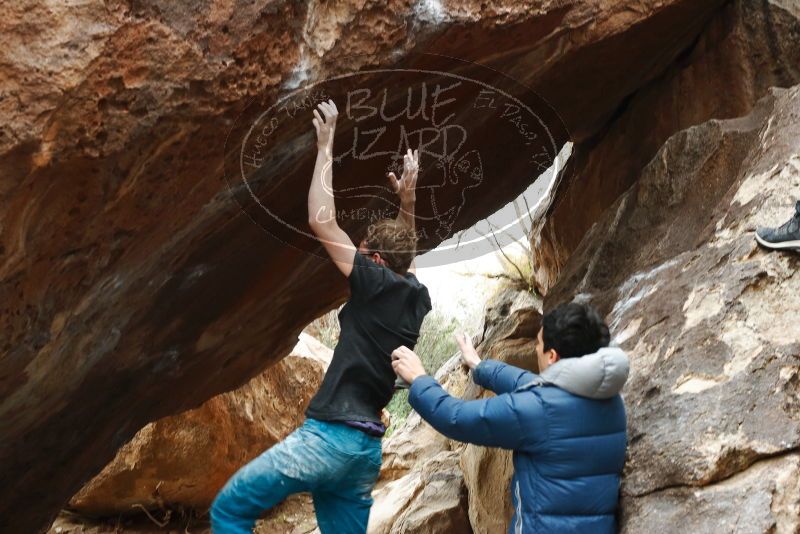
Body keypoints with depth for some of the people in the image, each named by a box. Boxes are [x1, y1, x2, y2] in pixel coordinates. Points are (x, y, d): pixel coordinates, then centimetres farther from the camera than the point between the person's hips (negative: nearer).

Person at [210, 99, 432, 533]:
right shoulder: (417, 297, 12)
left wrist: (326, 146, -1)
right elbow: (404, 252, 36)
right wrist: (408, 198, 29)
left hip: (330, 435, -8)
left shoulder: (377, 286, -8)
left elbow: (321, 222, -8)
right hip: (366, 448, 8)